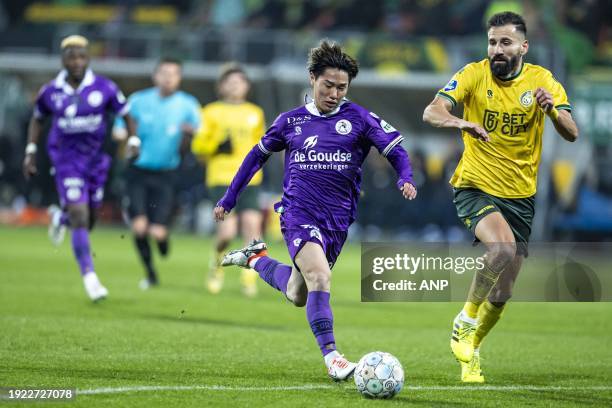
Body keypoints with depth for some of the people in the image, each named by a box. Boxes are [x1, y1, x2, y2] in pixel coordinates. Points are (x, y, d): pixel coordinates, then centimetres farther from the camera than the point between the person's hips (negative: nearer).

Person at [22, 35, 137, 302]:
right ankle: (89, 275, -8)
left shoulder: (104, 88, -7)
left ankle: (60, 218, 48)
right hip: (67, 162, -2)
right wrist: (30, 152, 7)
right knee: (79, 217, -14)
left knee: (88, 220, 12)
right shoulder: (51, 92, -5)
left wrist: (133, 141, -11)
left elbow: (126, 115, 4)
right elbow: (37, 119, 12)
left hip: (96, 159, 2)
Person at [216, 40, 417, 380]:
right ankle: (331, 358, -28)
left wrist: (406, 178, -21)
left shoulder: (359, 119, 2)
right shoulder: (291, 121, 6)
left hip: (337, 220, 2)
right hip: (298, 212, -2)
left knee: (298, 295, 13)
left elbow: (395, 149, 0)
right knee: (319, 277, -26)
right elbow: (258, 155, 19)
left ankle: (255, 259, 40)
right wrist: (228, 199, 20)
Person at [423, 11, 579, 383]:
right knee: (503, 247, -32)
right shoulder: (474, 74, -8)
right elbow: (432, 112, -22)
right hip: (475, 187, -3)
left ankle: (471, 351, 31)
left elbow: (572, 134, -12)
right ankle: (465, 320, -9)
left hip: (520, 195, 3)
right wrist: (459, 121, -44)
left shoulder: (541, 80, -4)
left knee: (502, 293, 6)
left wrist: (552, 108, -34)